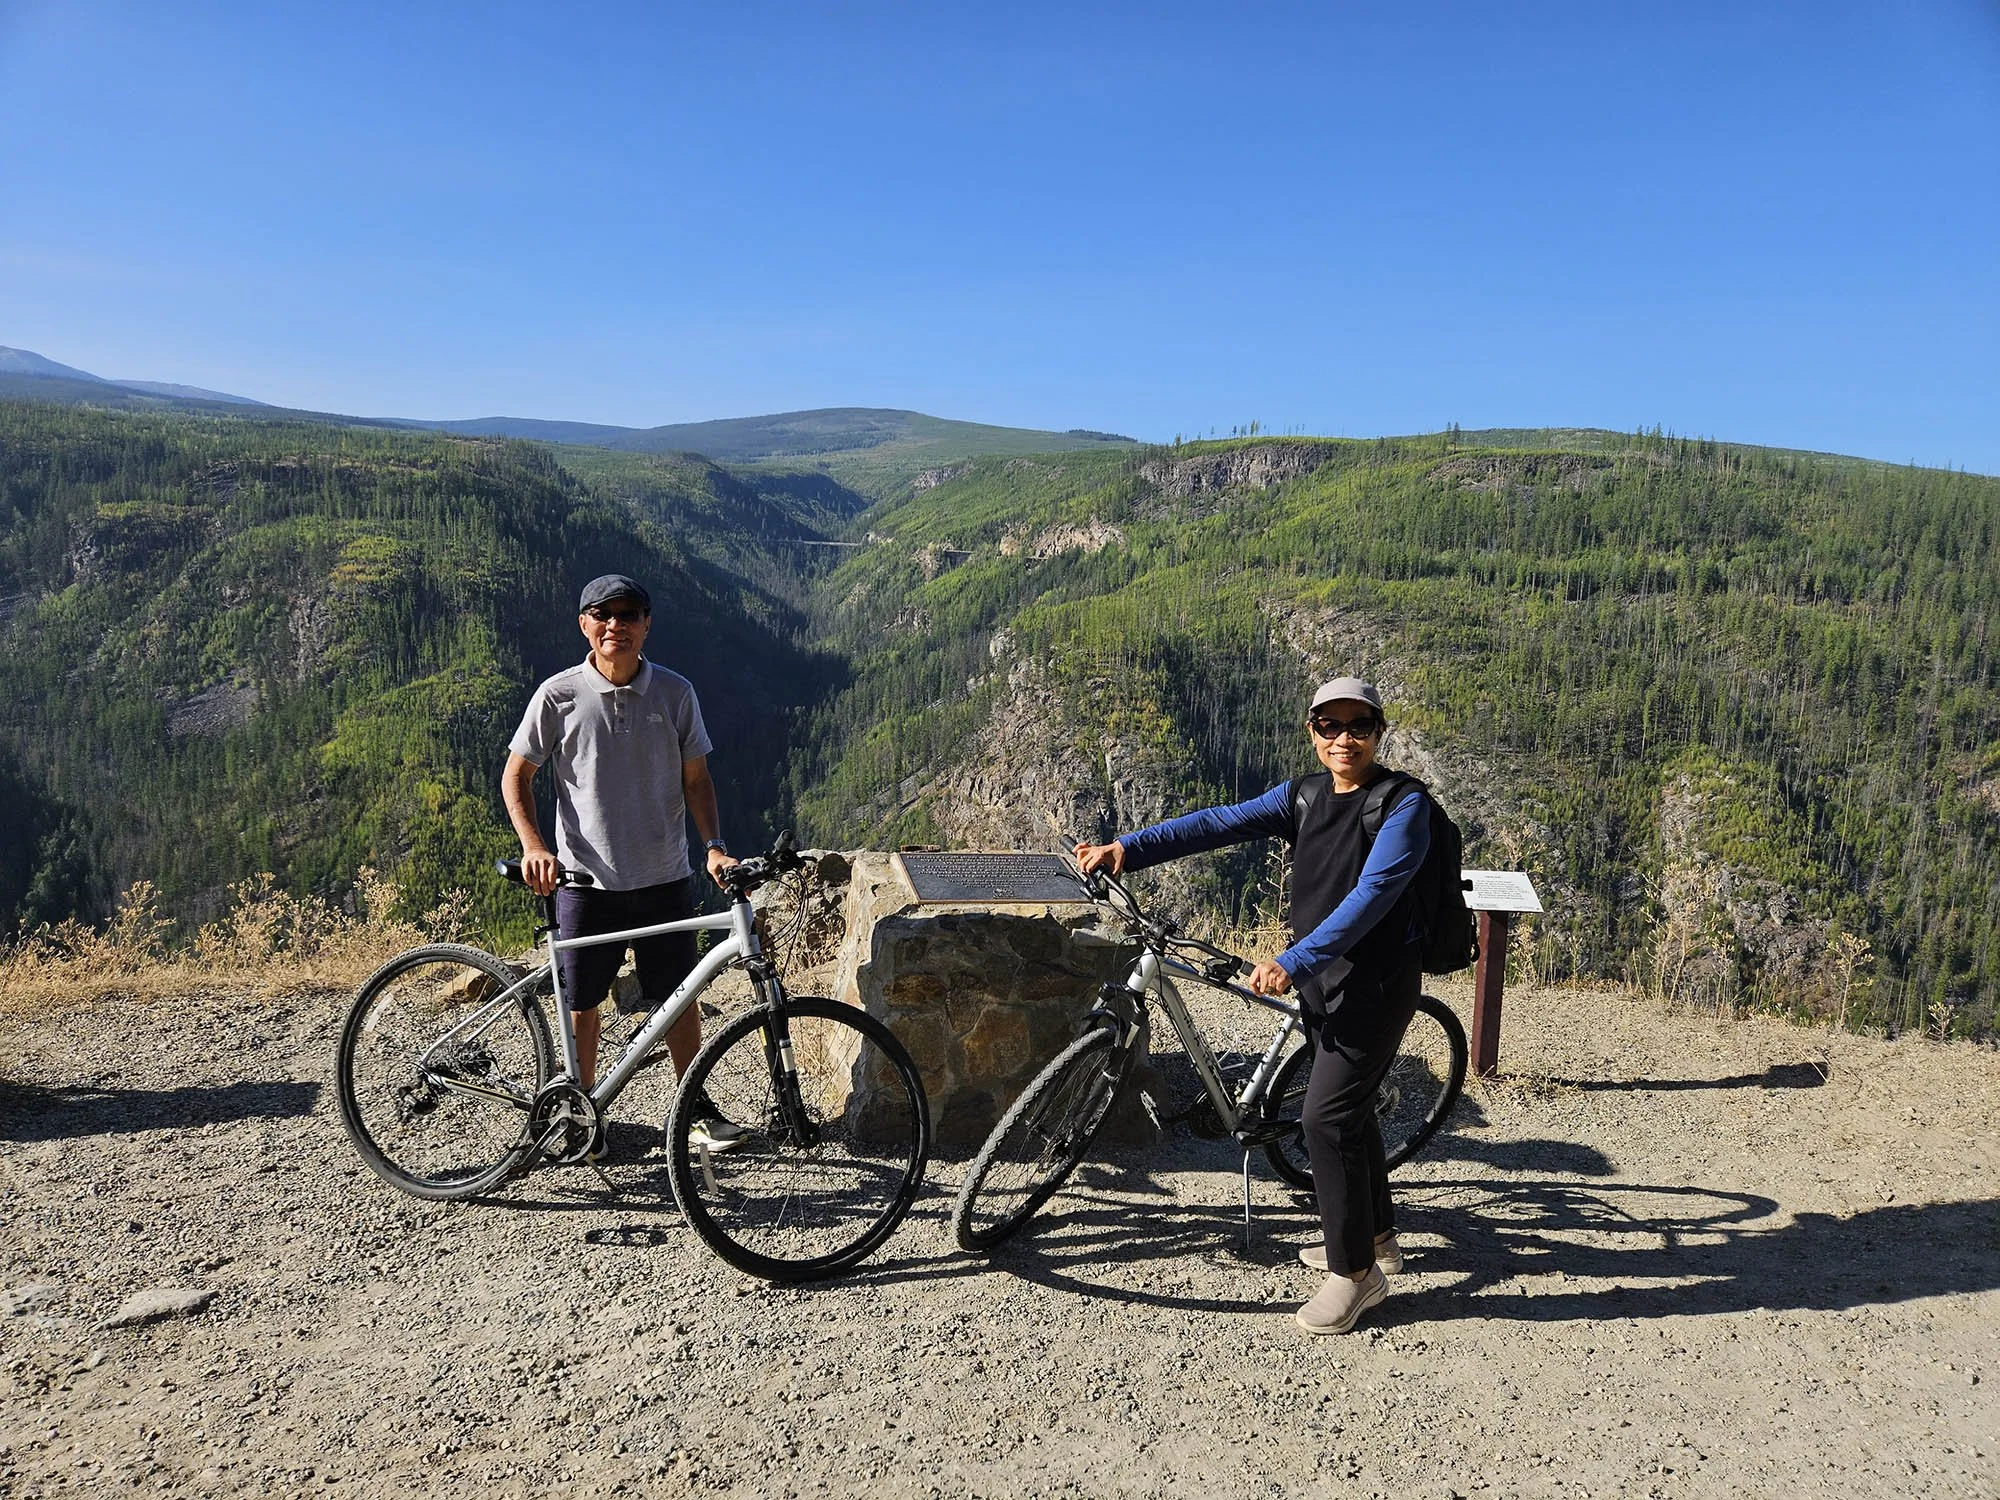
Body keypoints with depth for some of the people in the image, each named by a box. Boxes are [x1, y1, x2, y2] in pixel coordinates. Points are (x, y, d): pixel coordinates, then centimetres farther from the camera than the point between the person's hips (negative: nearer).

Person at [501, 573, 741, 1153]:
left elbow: (695, 779, 5)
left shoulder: (674, 692, -1)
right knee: (582, 1004, 11)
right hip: (586, 881, -1)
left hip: (665, 880, 1)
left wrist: (714, 846, -9)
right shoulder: (559, 695, -5)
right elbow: (515, 778, 1)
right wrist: (533, 847, -13)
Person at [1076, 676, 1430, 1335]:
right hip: (1322, 977, 8)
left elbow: (1371, 894, -27)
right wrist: (1127, 847, -20)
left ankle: (1355, 1270, 7)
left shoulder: (1403, 803, -15)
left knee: (1325, 1117, -10)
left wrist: (1294, 960, -38)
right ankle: (1376, 1235, 40)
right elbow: (1218, 823, -7)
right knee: (1347, 1106, 20)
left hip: (1377, 980, -8)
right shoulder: (1303, 796, 4)